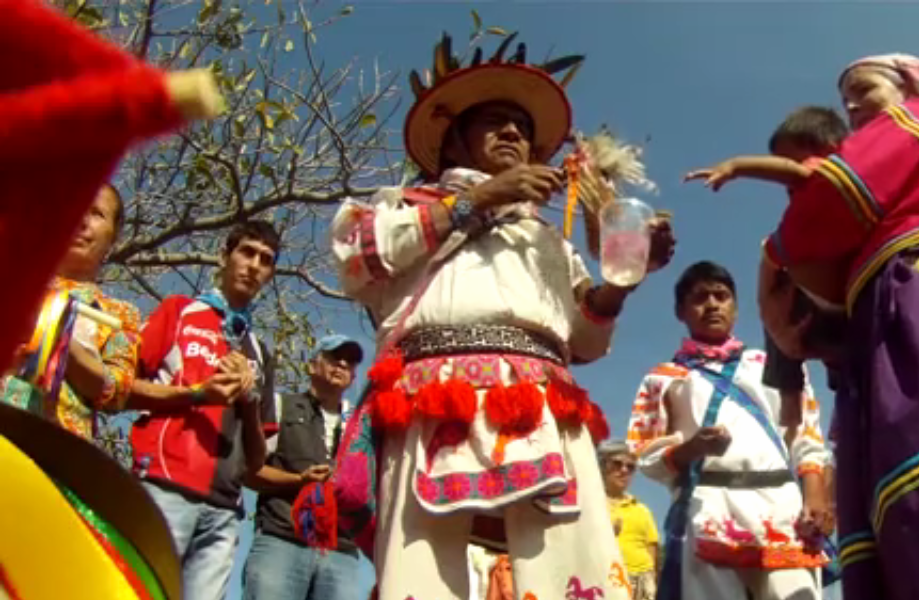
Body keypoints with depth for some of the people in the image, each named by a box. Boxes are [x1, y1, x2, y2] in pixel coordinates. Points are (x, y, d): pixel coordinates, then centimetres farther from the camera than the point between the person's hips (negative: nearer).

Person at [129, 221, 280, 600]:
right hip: (165, 485, -3)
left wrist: (252, 400, 1)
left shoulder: (260, 354, 23)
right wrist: (195, 394, -9)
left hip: (223, 507, 4)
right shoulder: (178, 311, 14)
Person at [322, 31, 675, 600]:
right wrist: (478, 198, 6)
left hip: (542, 413, 3)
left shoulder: (549, 237, 35)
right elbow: (357, 253, 5)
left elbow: (586, 338, 25)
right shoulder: (407, 201, 27)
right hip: (436, 402, -2)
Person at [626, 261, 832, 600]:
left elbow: (806, 438, 17)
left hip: (783, 506, 2)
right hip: (708, 510, -1)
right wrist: (692, 448, -11)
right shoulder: (664, 378, 18)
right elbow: (647, 455, 9)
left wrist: (814, 496, 0)